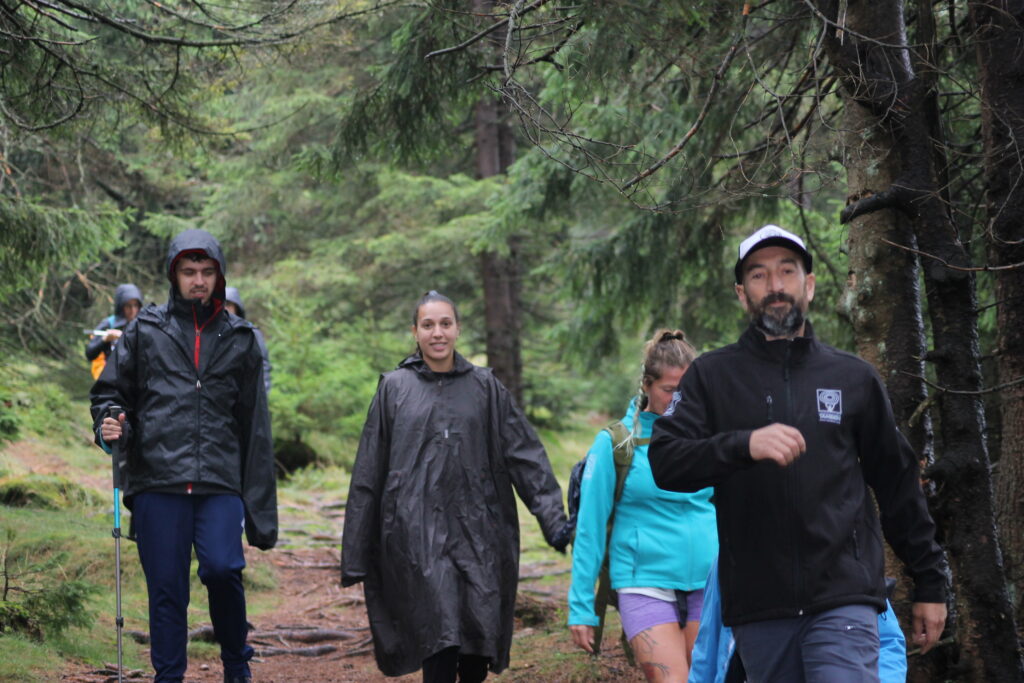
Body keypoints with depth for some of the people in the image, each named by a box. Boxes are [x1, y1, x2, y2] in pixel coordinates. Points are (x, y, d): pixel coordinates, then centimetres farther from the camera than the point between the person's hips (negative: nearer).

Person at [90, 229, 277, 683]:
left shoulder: (240, 340, 14)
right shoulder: (145, 330, 11)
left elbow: (255, 428, 14)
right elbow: (109, 390, 16)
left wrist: (260, 510, 10)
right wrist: (108, 426, -10)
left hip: (220, 485, 0)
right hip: (156, 480, 0)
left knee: (223, 568, -18)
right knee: (166, 587, 0)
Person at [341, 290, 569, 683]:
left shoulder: (484, 387, 11)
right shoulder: (394, 388, 8)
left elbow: (525, 456, 6)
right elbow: (368, 474, 9)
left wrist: (556, 524, -5)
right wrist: (355, 557, 7)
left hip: (478, 532, 2)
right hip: (418, 534, -2)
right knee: (440, 642, -16)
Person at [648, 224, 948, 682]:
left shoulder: (854, 378, 11)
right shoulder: (712, 376, 7)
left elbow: (897, 485, 16)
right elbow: (664, 463, -7)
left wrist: (930, 582, 15)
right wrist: (744, 445, -24)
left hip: (844, 598, 0)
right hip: (757, 608, 1)